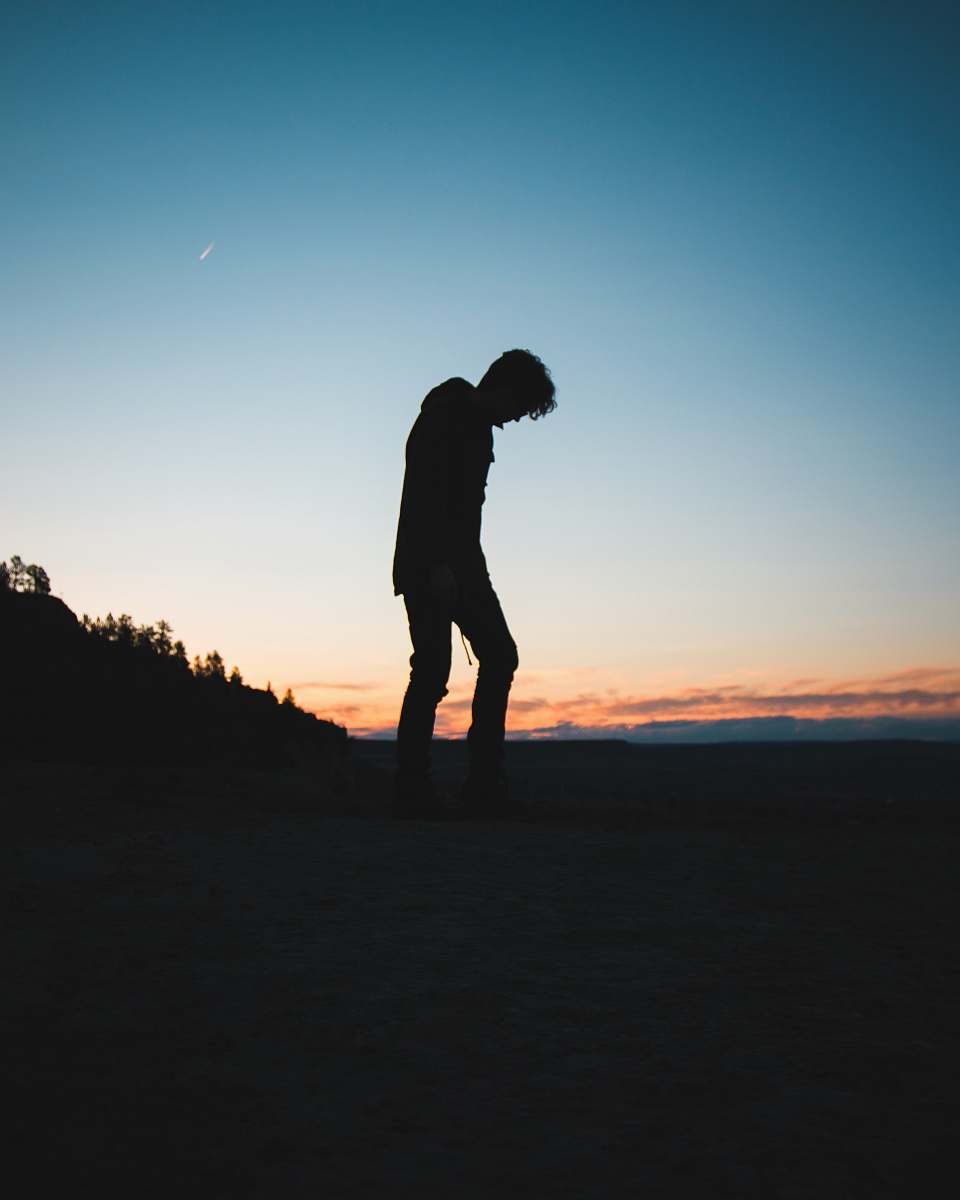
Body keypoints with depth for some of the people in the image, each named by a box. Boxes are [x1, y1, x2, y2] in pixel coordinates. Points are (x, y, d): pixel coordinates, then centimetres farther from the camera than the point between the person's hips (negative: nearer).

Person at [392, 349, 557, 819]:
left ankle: (484, 784, 2)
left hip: (461, 565, 9)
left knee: (499, 654, 1)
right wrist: (438, 565, -26)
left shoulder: (479, 427, 22)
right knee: (432, 667, -13)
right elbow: (428, 490, -19)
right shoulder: (444, 411, -7)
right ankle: (411, 788, -6)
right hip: (428, 565, -9)